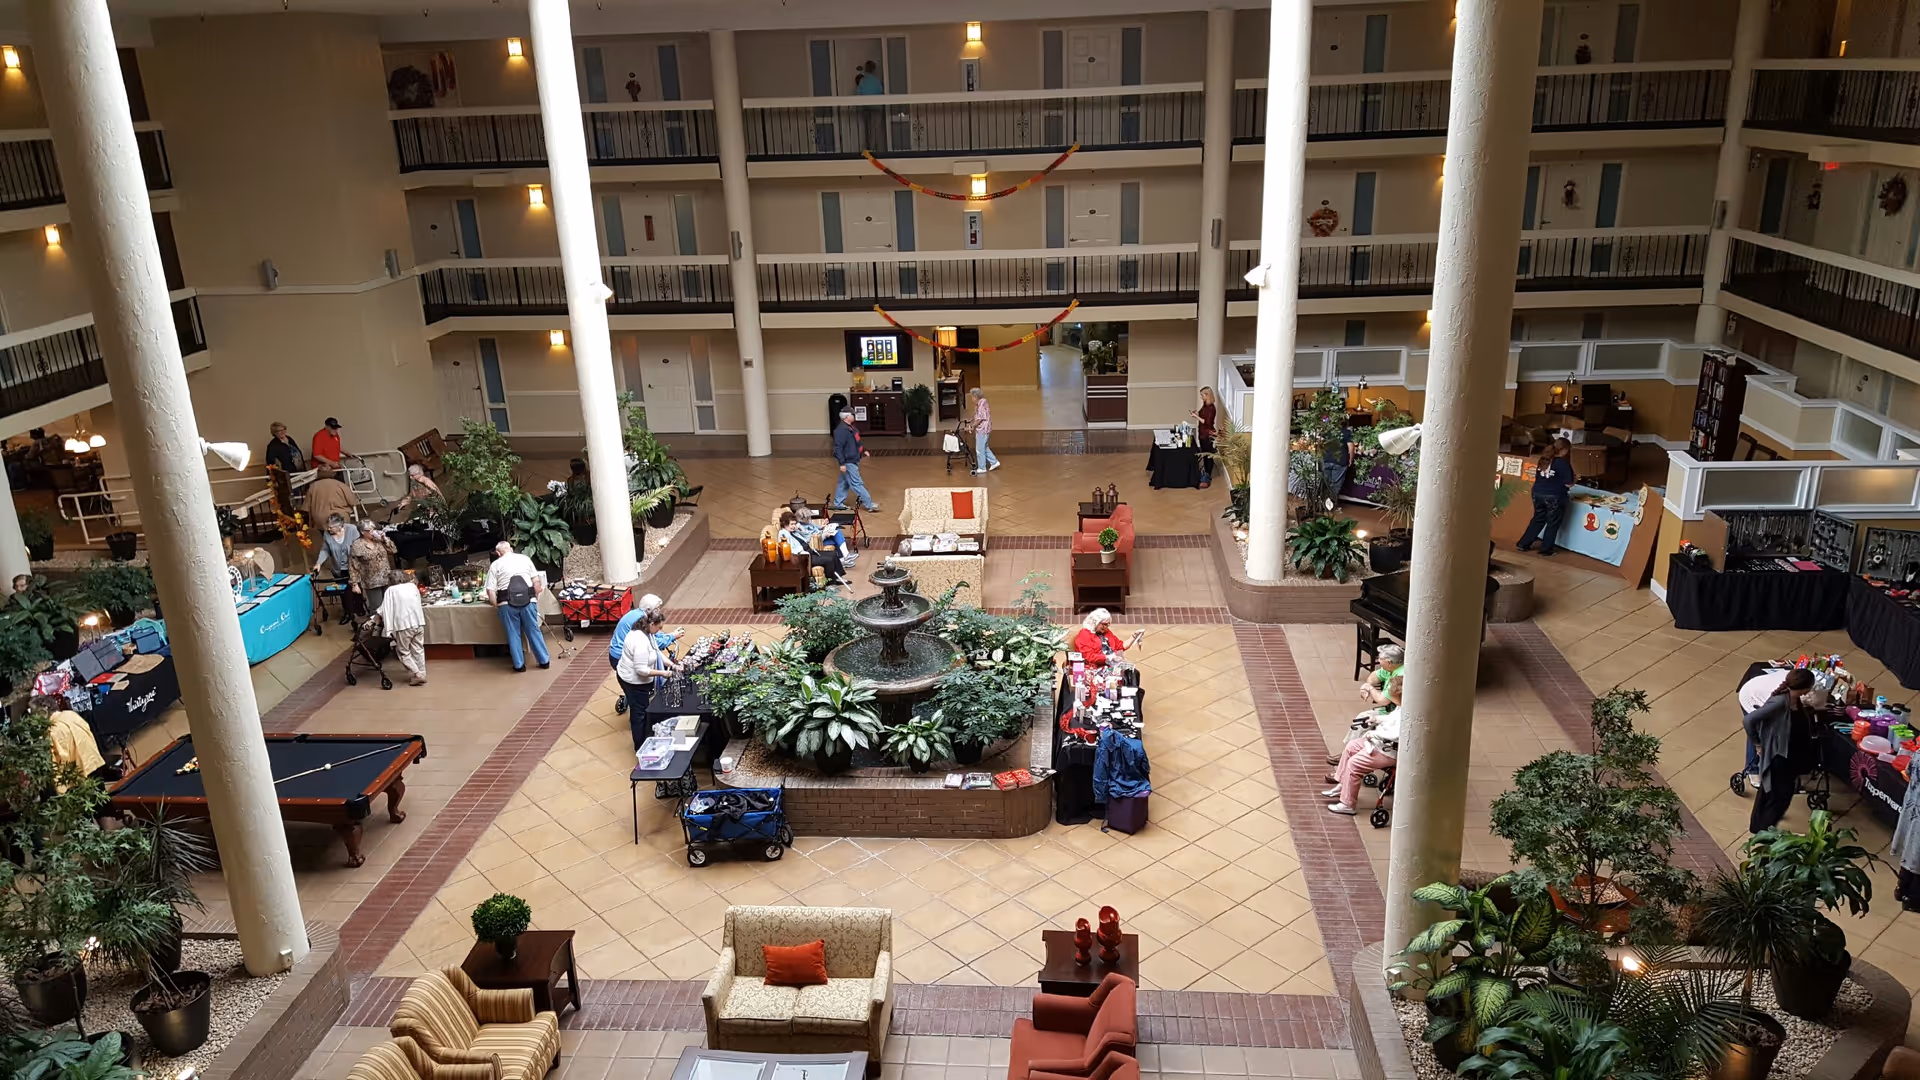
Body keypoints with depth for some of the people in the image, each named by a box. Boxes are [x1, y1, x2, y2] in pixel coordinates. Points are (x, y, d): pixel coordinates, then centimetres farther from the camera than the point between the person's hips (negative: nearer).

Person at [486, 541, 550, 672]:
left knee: (513, 634, 11)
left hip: (507, 603, -1)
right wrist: (535, 597, 18)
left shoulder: (495, 565, 6)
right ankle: (544, 661, 18)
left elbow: (490, 590, 0)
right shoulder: (525, 558, 12)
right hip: (528, 600, 2)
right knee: (534, 631, 12)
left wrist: (496, 606, 12)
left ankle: (519, 665, 15)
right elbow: (536, 581, 7)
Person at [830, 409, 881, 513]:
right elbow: (838, 448, -24)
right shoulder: (841, 430, -22)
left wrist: (863, 450, 18)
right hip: (848, 462, -11)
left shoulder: (850, 427, 10)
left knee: (844, 482, 17)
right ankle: (869, 505, -3)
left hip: (853, 460, 11)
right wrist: (842, 463, -25)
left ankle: (838, 503, 26)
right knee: (857, 484, -5)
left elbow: (856, 442, 25)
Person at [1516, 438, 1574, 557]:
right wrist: (1574, 479, 7)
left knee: (1538, 520, 20)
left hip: (1538, 494, 6)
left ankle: (1523, 544, 20)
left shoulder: (1543, 459, 5)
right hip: (1554, 497, -6)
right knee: (1553, 523, 10)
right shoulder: (1563, 463, -15)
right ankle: (1546, 549, 16)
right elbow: (1568, 484, -12)